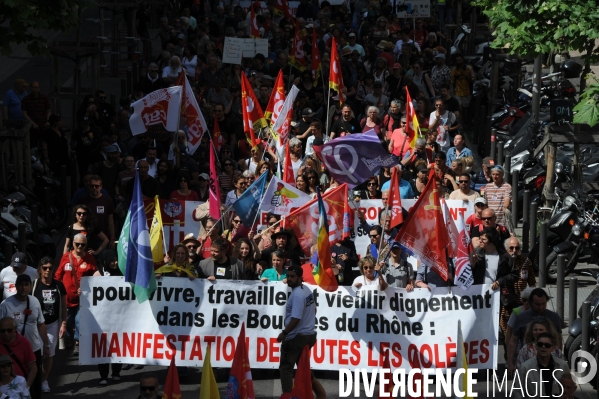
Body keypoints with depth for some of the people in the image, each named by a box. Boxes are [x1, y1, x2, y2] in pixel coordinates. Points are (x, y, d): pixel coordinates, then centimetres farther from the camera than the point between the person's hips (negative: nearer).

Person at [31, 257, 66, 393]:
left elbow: (63, 306, 6)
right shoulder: (34, 285, -9)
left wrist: (63, 324, 1)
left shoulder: (58, 286, -1)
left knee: (49, 353, 7)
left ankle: (44, 380, 21)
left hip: (53, 324, 3)